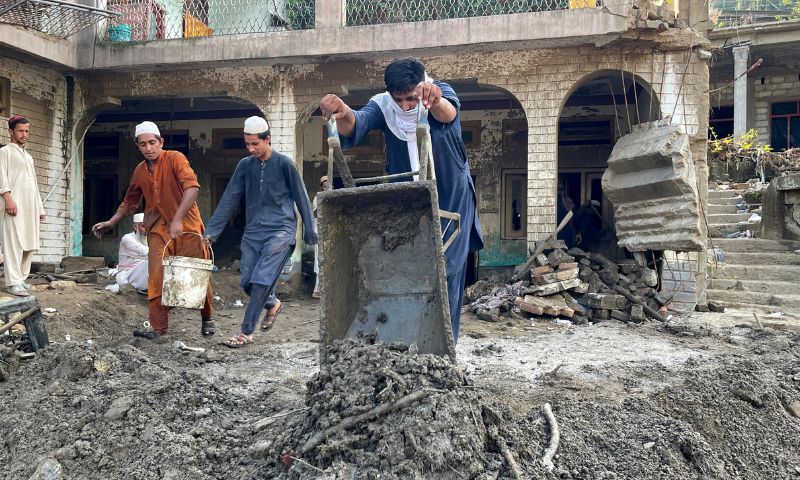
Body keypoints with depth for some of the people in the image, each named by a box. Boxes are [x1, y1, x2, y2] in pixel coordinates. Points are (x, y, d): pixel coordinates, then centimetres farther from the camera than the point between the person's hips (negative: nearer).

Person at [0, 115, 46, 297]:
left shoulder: (29, 157, 26)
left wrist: (40, 207, 20)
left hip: (31, 206, 7)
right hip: (15, 203, -7)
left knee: (29, 243, 4)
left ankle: (21, 278, 10)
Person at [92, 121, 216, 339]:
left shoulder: (175, 158, -10)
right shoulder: (139, 172, 10)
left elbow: (192, 186, -25)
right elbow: (130, 202, 24)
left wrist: (178, 219, -33)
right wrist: (111, 222, 15)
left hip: (187, 226, -4)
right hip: (159, 230, 5)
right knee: (156, 278, -4)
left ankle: (207, 319, 23)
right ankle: (158, 326, 4)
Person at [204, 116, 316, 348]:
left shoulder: (284, 164, -3)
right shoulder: (245, 165, 8)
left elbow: (301, 198, 2)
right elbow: (229, 200, 7)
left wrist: (310, 231, 4)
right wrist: (211, 232, 2)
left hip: (280, 231, -5)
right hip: (253, 232, 5)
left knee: (261, 279, -15)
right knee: (248, 282, 5)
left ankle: (246, 332, -6)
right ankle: (272, 304, 35)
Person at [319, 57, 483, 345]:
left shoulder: (442, 95, -16)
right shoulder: (382, 106, -11)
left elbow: (448, 114, -41)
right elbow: (355, 125, -31)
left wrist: (435, 102, -65)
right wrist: (342, 114, -55)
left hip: (451, 200, -2)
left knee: (447, 272, -2)